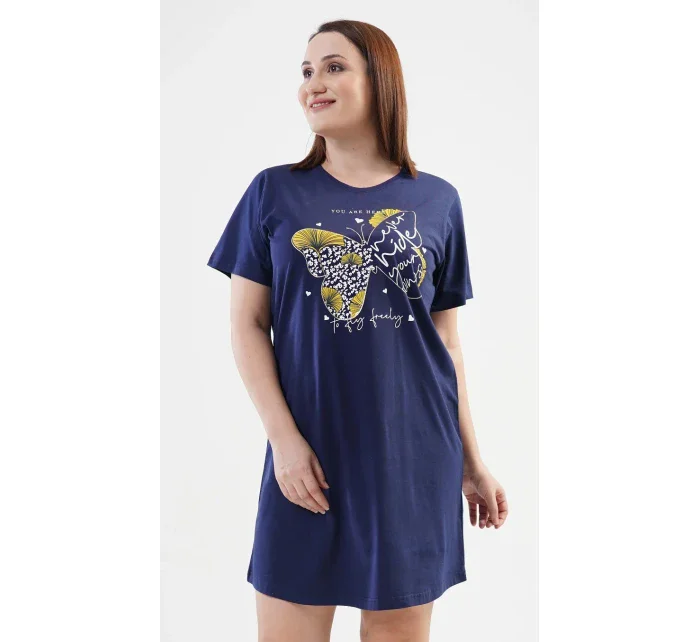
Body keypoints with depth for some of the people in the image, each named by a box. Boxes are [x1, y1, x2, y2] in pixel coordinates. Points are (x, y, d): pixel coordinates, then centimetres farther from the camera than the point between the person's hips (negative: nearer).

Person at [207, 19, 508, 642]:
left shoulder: (437, 201, 4)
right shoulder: (275, 192, 2)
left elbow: (447, 340, 7)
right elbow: (248, 324, 0)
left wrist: (472, 461, 8)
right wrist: (283, 437, -10)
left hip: (413, 458, 1)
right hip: (309, 455, 0)